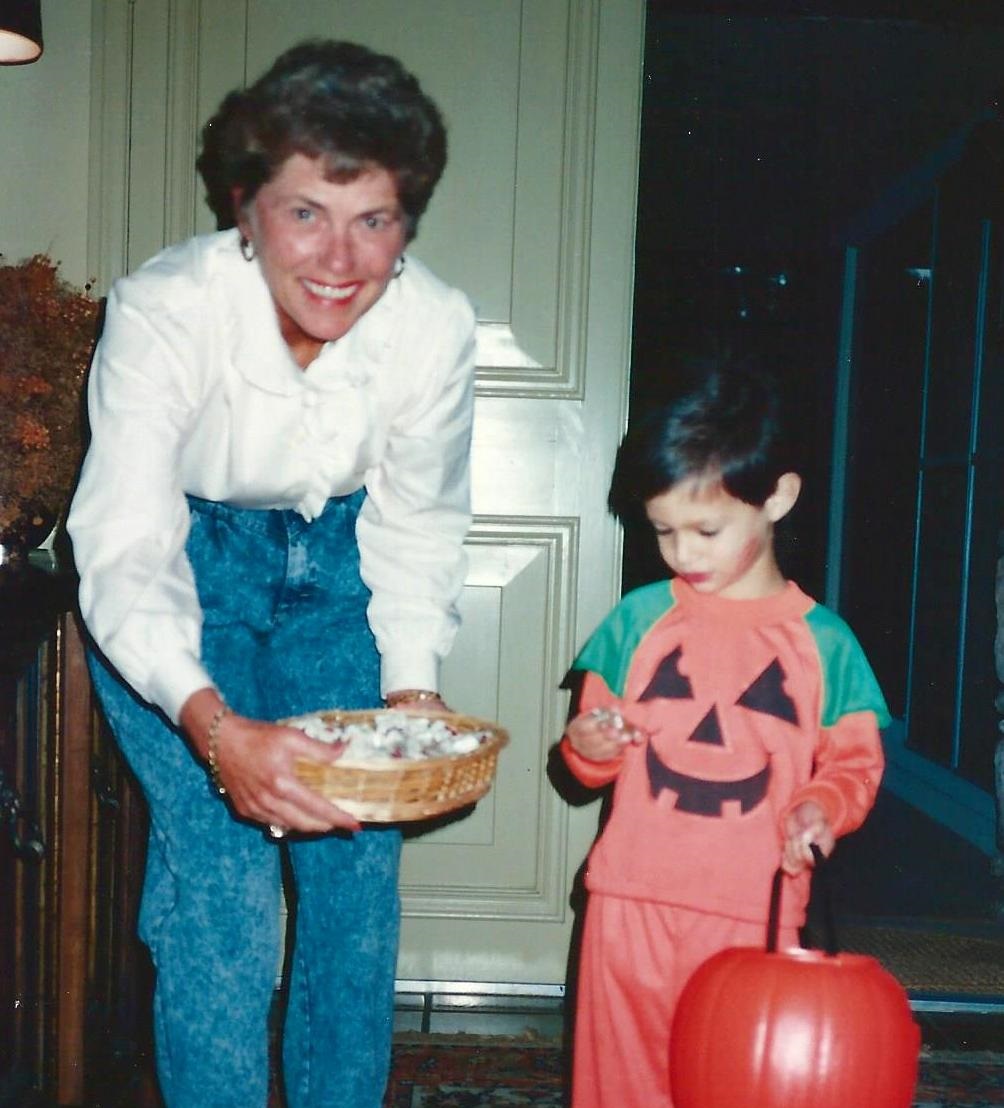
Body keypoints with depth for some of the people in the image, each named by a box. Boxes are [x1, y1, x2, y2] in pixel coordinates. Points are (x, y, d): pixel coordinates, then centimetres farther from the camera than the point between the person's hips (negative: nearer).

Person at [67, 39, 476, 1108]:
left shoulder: (436, 326, -20)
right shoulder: (162, 310, -30)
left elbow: (417, 525, -6)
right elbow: (123, 548, -33)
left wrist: (412, 688, -16)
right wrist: (214, 728, -48)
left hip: (333, 564, 3)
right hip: (180, 575, -3)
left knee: (358, 870, 1)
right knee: (219, 883, -13)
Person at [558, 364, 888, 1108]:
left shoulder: (822, 640, 0)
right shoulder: (640, 616, 4)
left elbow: (856, 762, 5)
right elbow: (594, 752, 11)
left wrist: (824, 805, -15)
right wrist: (587, 747, -11)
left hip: (754, 912, -1)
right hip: (633, 900, 1)